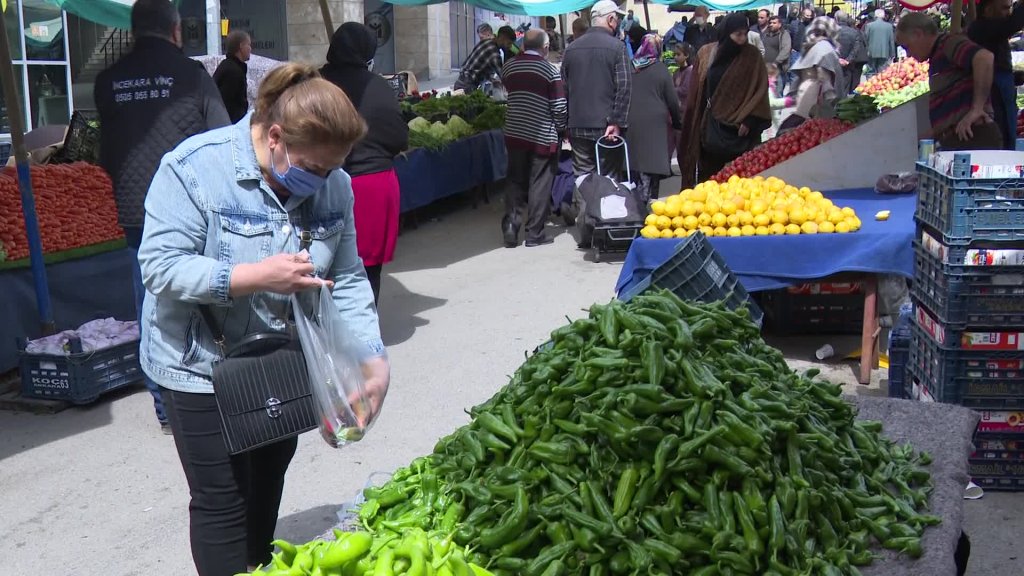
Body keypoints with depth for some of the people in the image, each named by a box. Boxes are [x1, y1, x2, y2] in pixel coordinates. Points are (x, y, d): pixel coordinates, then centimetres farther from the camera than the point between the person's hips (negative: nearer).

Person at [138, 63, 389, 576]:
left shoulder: (333, 184, -5)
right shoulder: (195, 168, -21)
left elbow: (347, 279, -2)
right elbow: (161, 267, -25)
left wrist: (373, 359, -13)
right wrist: (256, 277, -34)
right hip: (203, 366, -5)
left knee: (267, 488, 20)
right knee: (223, 501, 1)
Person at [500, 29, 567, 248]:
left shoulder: (508, 67, 3)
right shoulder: (550, 70, -9)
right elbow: (559, 107, -8)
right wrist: (560, 129, 5)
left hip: (514, 133, 4)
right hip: (543, 137, -4)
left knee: (515, 182, 12)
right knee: (540, 185, 4)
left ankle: (510, 226, 2)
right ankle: (534, 233, 6)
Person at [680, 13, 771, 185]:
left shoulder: (752, 56, -3)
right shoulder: (706, 53, 4)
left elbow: (760, 90, -6)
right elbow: (697, 90, 9)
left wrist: (748, 120, -16)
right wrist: (696, 122, 8)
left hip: (739, 125, -2)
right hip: (710, 123, 3)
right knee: (708, 173, 6)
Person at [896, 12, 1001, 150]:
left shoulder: (949, 43, -6)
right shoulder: (939, 55, 22)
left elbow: (985, 58, -25)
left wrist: (976, 109, -23)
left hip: (972, 137, -9)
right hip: (958, 140, 9)